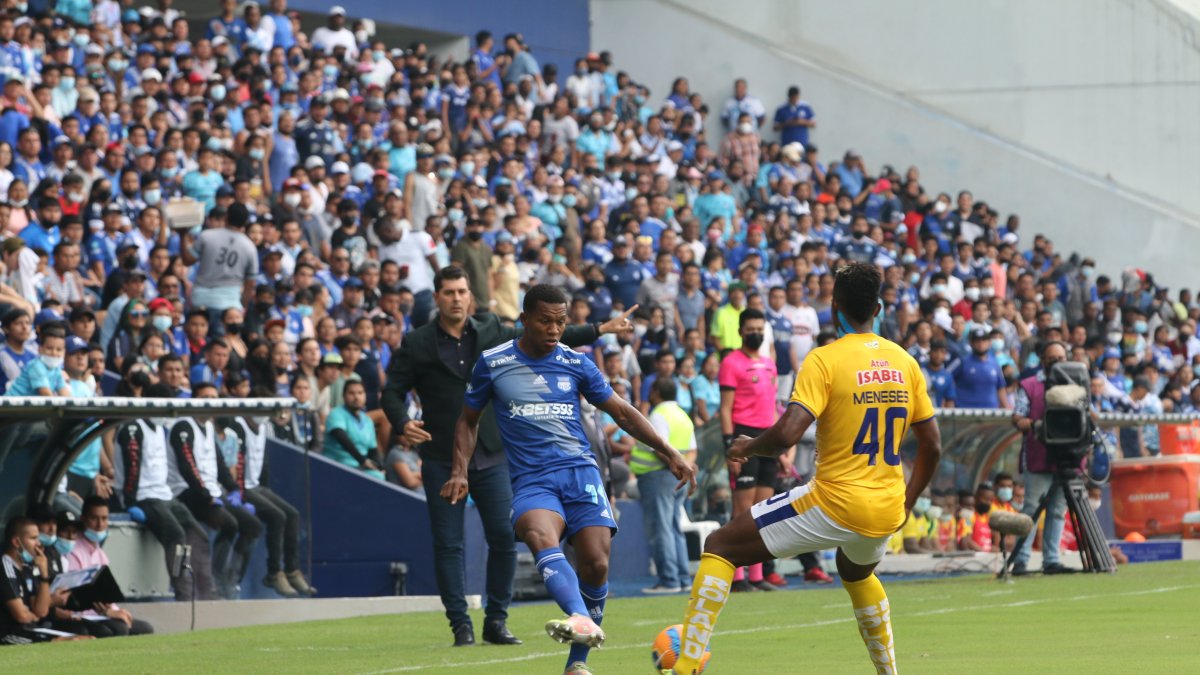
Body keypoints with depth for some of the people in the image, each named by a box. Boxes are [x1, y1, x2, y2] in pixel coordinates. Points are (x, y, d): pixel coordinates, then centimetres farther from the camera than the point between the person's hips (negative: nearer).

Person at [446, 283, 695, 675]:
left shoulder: (576, 364, 8)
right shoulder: (492, 363, 6)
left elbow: (622, 412, 15)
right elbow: (469, 421, 18)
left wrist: (669, 453, 9)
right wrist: (460, 473, 3)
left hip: (580, 471, 2)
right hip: (531, 480, -2)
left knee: (596, 565, -13)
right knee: (540, 536, -34)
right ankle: (581, 619, -57)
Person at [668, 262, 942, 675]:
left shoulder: (825, 360, -11)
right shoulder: (904, 362, 7)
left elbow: (787, 433, -21)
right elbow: (932, 446, 10)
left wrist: (748, 447, -1)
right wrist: (907, 502, 23)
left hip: (834, 502, -6)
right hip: (886, 512, 6)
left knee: (720, 547, 3)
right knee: (856, 571, 40)